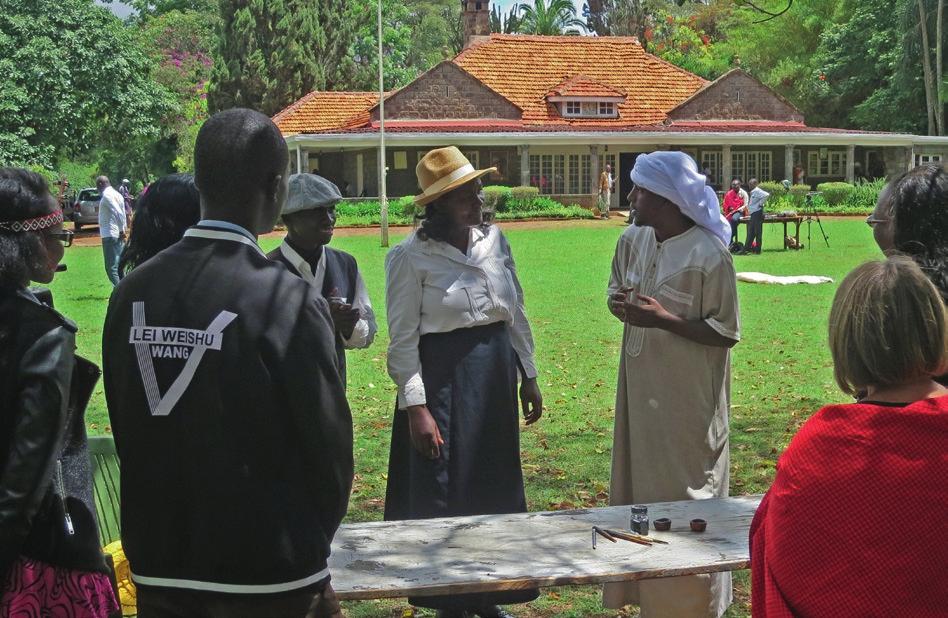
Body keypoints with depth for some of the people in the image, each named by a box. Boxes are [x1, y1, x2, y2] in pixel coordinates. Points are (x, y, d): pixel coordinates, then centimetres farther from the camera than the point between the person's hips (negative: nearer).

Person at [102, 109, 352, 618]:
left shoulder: (132, 292, -3)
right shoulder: (288, 302, -17)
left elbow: (125, 430, 5)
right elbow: (327, 442, -11)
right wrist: (309, 545, 7)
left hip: (159, 574, 5)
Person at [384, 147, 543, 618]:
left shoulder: (494, 241, 5)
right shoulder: (411, 256, -11)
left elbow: (516, 313, 13)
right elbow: (403, 339, -11)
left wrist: (528, 376, 13)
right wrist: (415, 406, -15)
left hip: (496, 372, 6)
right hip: (443, 377, -6)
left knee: (495, 486, 13)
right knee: (445, 491, 2)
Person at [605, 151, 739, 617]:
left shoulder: (709, 255, -18)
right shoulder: (631, 242, 3)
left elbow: (727, 333, -15)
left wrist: (663, 319, -25)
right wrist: (620, 305, -7)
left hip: (688, 400, -7)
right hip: (640, 390, 7)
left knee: (685, 495, 1)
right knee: (641, 487, 14)